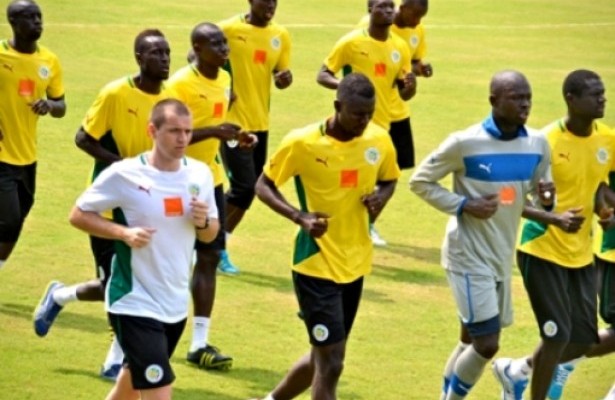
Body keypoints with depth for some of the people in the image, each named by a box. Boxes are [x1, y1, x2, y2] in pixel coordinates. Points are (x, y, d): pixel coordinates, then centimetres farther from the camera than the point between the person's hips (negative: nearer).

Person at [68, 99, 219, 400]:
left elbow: (211, 234, 12)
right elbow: (78, 215, -6)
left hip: (176, 304, 6)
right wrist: (124, 232, -21)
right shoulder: (124, 175, -14)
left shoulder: (200, 174, 1)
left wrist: (203, 222, -13)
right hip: (135, 304, -6)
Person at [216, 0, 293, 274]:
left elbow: (281, 75, 10)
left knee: (250, 189, 10)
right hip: (233, 120, -6)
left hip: (260, 122, 6)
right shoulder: (228, 29, -11)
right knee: (244, 187, -14)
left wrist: (284, 79, -14)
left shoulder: (280, 36, 5)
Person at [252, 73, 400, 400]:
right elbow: (263, 185, -6)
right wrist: (300, 217, -22)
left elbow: (388, 179, 16)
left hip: (355, 265, 6)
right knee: (331, 363, -11)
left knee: (323, 357, 17)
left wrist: (381, 196, -9)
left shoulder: (379, 140, -3)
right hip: (316, 266, -6)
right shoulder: (302, 143, -16)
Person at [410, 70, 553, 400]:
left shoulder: (537, 145, -1)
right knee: (486, 344, -10)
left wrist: (545, 199, -14)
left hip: (503, 257, 7)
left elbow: (538, 193, 11)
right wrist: (464, 205, -20)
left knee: (472, 340, 17)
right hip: (469, 256, -7)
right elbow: (420, 181, -9)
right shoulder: (465, 143, -18)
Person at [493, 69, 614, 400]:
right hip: (542, 250, -6)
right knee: (558, 335, -9)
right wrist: (554, 219, -32)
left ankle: (517, 371, 32)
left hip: (581, 254, 6)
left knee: (583, 341, 7)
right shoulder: (546, 142, -19)